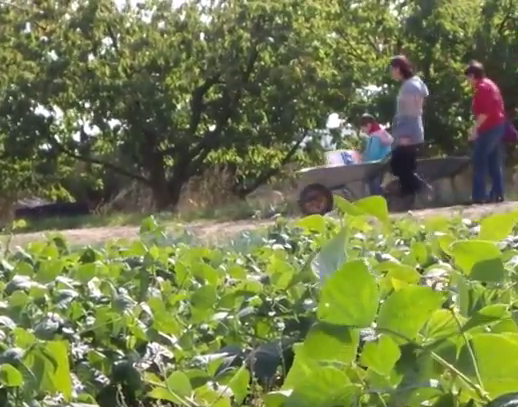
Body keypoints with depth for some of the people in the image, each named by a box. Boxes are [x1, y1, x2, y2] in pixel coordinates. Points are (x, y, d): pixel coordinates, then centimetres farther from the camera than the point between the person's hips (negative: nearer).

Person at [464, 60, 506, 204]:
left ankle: (478, 196, -10)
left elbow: (484, 111, -21)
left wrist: (475, 128, -19)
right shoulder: (490, 84, 18)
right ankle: (497, 194, 9)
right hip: (498, 126, 10)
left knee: (479, 161, -7)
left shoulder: (482, 87, -12)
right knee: (494, 162, 11)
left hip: (488, 128, -10)